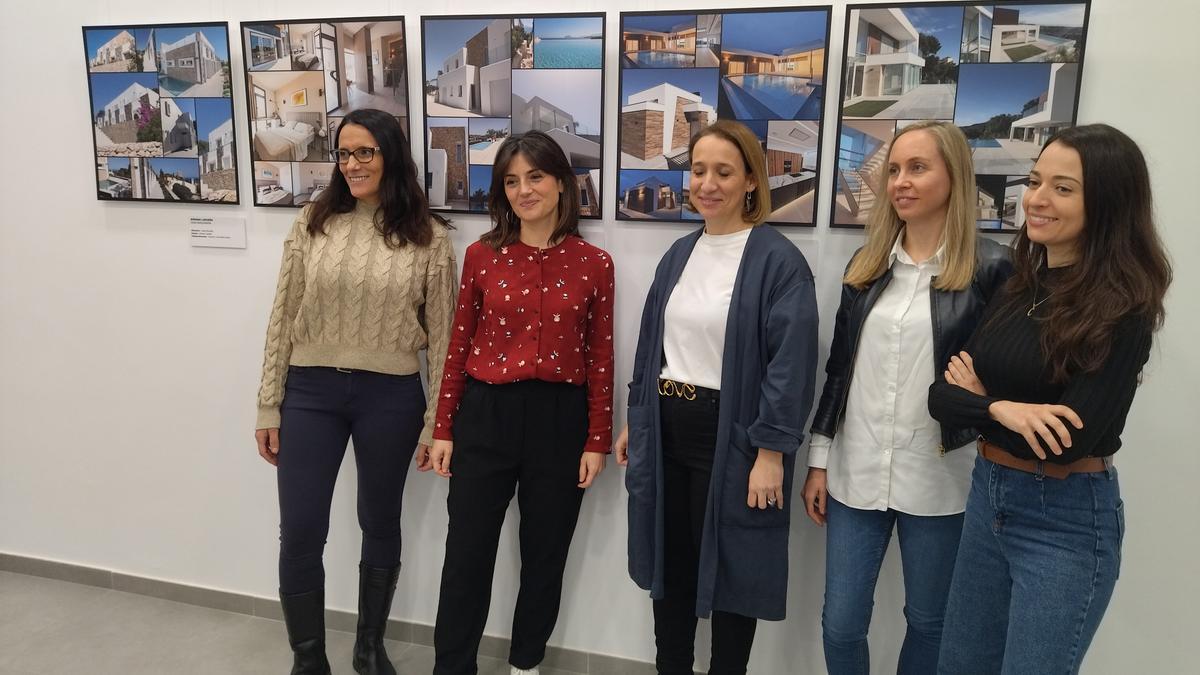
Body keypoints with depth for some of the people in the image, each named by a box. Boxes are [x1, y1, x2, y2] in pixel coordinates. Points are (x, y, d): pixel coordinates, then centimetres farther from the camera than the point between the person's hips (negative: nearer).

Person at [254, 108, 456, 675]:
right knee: (299, 535, 4)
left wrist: (438, 419, -2)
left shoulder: (428, 237, -3)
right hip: (311, 392, 1)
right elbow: (283, 317, 2)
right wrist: (269, 407, 1)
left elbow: (441, 333, -1)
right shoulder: (313, 222, 1)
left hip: (390, 398, -1)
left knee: (380, 525, 15)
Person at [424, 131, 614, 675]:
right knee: (467, 553, 6)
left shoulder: (593, 263, -2)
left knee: (545, 553, 14)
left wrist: (597, 441, 0)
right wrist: (443, 429, 2)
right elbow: (459, 346, 3)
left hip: (560, 419, 0)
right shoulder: (481, 256, 0)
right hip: (485, 414, 0)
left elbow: (600, 358, 1)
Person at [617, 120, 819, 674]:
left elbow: (790, 362, -15)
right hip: (667, 429, 6)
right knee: (670, 566, 17)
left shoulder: (778, 260, -11)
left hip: (731, 436, -6)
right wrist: (636, 419, 15)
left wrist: (771, 452, -18)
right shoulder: (680, 254, 10)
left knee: (729, 570, 9)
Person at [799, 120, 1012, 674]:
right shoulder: (865, 264, 6)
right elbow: (837, 367, 9)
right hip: (855, 473, 3)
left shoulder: (990, 266, -7)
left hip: (938, 481, -3)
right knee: (840, 626, 10)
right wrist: (819, 460, 9)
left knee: (928, 623, 15)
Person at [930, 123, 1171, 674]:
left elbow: (1070, 441, -23)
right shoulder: (1013, 285, 2)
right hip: (987, 494, 7)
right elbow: (940, 396, -2)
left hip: (1067, 521, -6)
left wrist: (978, 400, -11)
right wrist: (1002, 410, -21)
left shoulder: (1121, 310, -16)